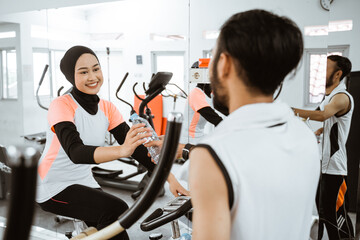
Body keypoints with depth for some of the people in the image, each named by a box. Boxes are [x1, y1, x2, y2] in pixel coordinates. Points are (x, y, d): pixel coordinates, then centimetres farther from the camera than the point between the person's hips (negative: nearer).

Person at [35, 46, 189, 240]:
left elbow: (136, 147, -10)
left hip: (84, 183, 6)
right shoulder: (61, 106, -18)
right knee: (115, 210, -25)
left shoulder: (107, 108, -1)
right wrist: (122, 151, -52)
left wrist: (170, 179, -21)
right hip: (52, 188, -5)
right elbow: (75, 152, -35)